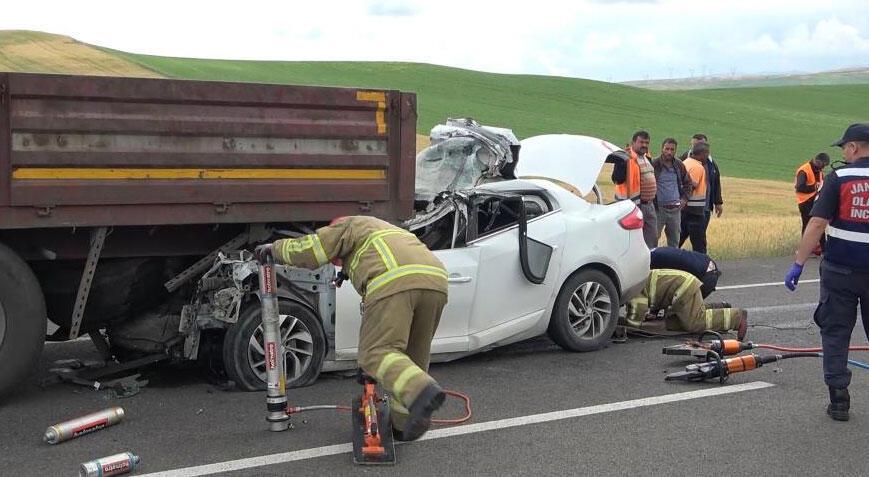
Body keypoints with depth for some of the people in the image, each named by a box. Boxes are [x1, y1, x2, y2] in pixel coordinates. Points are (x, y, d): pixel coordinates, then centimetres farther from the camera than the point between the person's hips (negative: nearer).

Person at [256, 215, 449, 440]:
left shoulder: (350, 227, 24)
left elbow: (309, 251, 16)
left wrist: (275, 248, 32)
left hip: (393, 284, -7)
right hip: (435, 280, 7)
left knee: (377, 353, -9)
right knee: (414, 355, 15)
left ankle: (422, 391, -32)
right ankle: (404, 424, 16)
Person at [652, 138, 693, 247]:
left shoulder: (679, 165, 8)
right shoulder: (654, 164, -8)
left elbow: (687, 183, 21)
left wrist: (684, 198, 9)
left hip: (675, 209, 5)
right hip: (658, 208, -5)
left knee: (674, 241, 13)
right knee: (653, 239, -2)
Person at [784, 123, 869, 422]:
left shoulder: (839, 178, -8)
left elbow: (817, 223, -13)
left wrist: (798, 265, -10)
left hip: (839, 271, -2)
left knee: (835, 334, 8)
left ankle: (839, 399, 6)